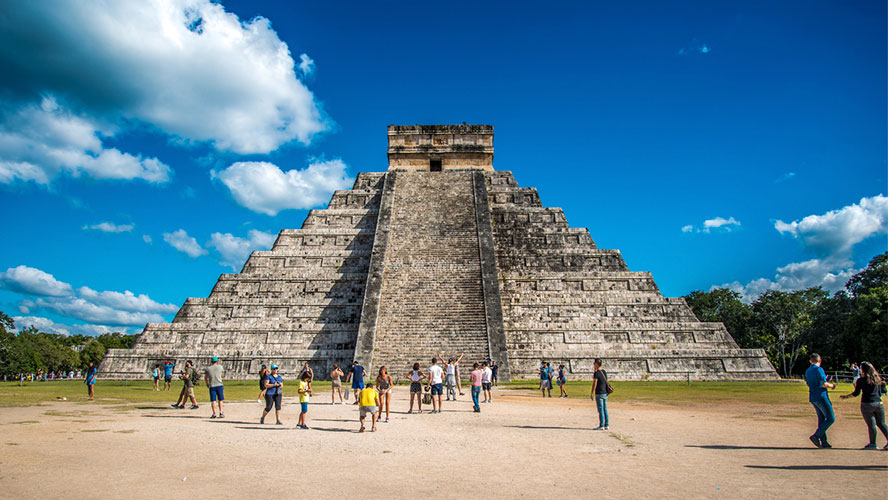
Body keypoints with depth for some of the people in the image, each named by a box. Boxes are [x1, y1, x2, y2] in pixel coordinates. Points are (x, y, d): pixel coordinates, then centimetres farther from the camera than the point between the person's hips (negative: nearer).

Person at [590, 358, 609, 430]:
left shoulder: (596, 373, -14)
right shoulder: (604, 372, 10)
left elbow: (594, 384, -17)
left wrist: (592, 394, -13)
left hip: (599, 393, -8)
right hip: (605, 393, 8)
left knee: (600, 410, -4)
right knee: (605, 409, 11)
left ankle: (601, 426, -1)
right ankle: (607, 425, 14)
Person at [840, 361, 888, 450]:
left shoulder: (861, 380, -8)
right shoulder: (878, 378, 6)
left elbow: (856, 393, -8)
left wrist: (846, 396, 6)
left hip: (867, 404, -5)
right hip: (879, 403, 5)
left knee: (871, 425, 2)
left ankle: (873, 444, 10)